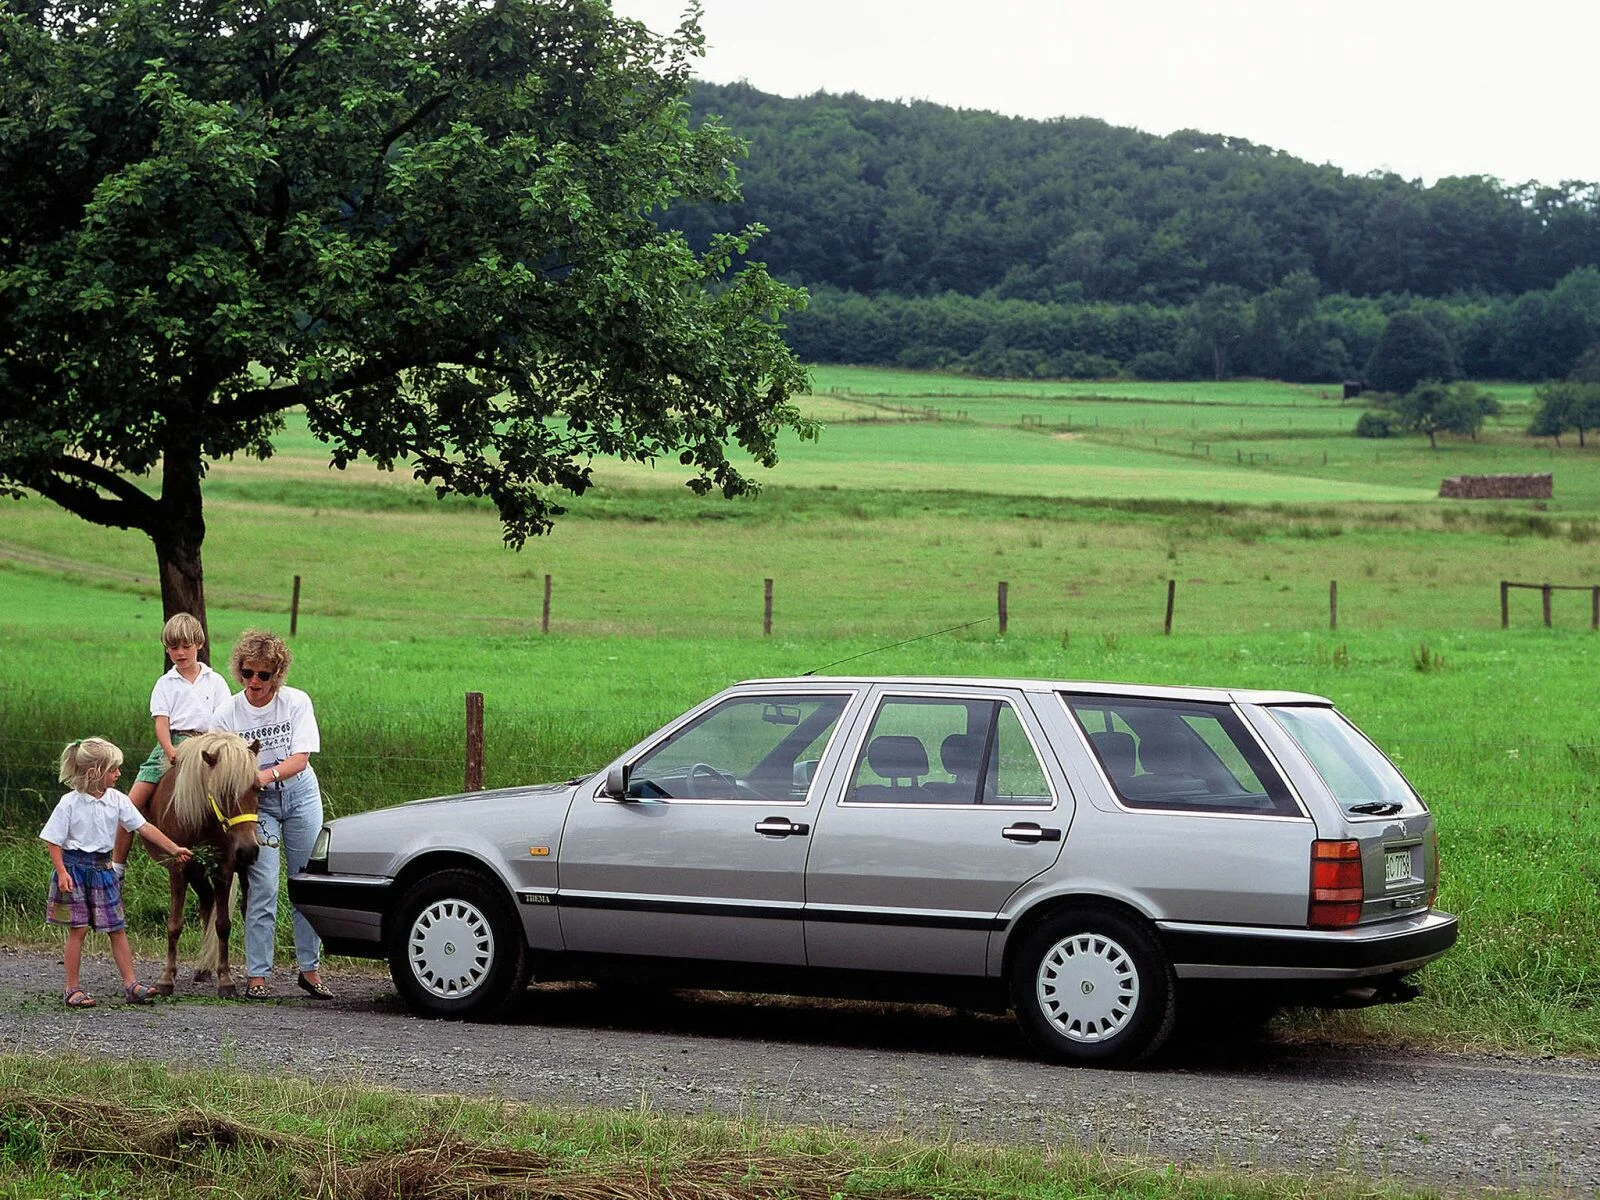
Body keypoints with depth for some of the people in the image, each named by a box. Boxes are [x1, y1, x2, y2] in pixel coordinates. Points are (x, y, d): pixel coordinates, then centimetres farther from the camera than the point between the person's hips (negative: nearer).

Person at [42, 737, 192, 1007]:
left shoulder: (117, 800, 1)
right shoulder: (70, 803, -11)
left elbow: (144, 828, 2)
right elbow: (53, 841, -8)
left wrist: (175, 849, -2)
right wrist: (62, 873, -17)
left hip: (103, 868, 5)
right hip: (75, 866, -5)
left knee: (118, 929, 3)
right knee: (78, 929, -2)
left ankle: (131, 985, 6)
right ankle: (72, 990, 5)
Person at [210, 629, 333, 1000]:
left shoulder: (297, 702, -9)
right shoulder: (226, 714, -9)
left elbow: (301, 758, -16)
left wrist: (269, 774, -34)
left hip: (300, 794, 1)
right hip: (256, 803, -1)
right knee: (263, 887, -9)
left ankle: (310, 969, 13)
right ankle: (256, 975, -3)